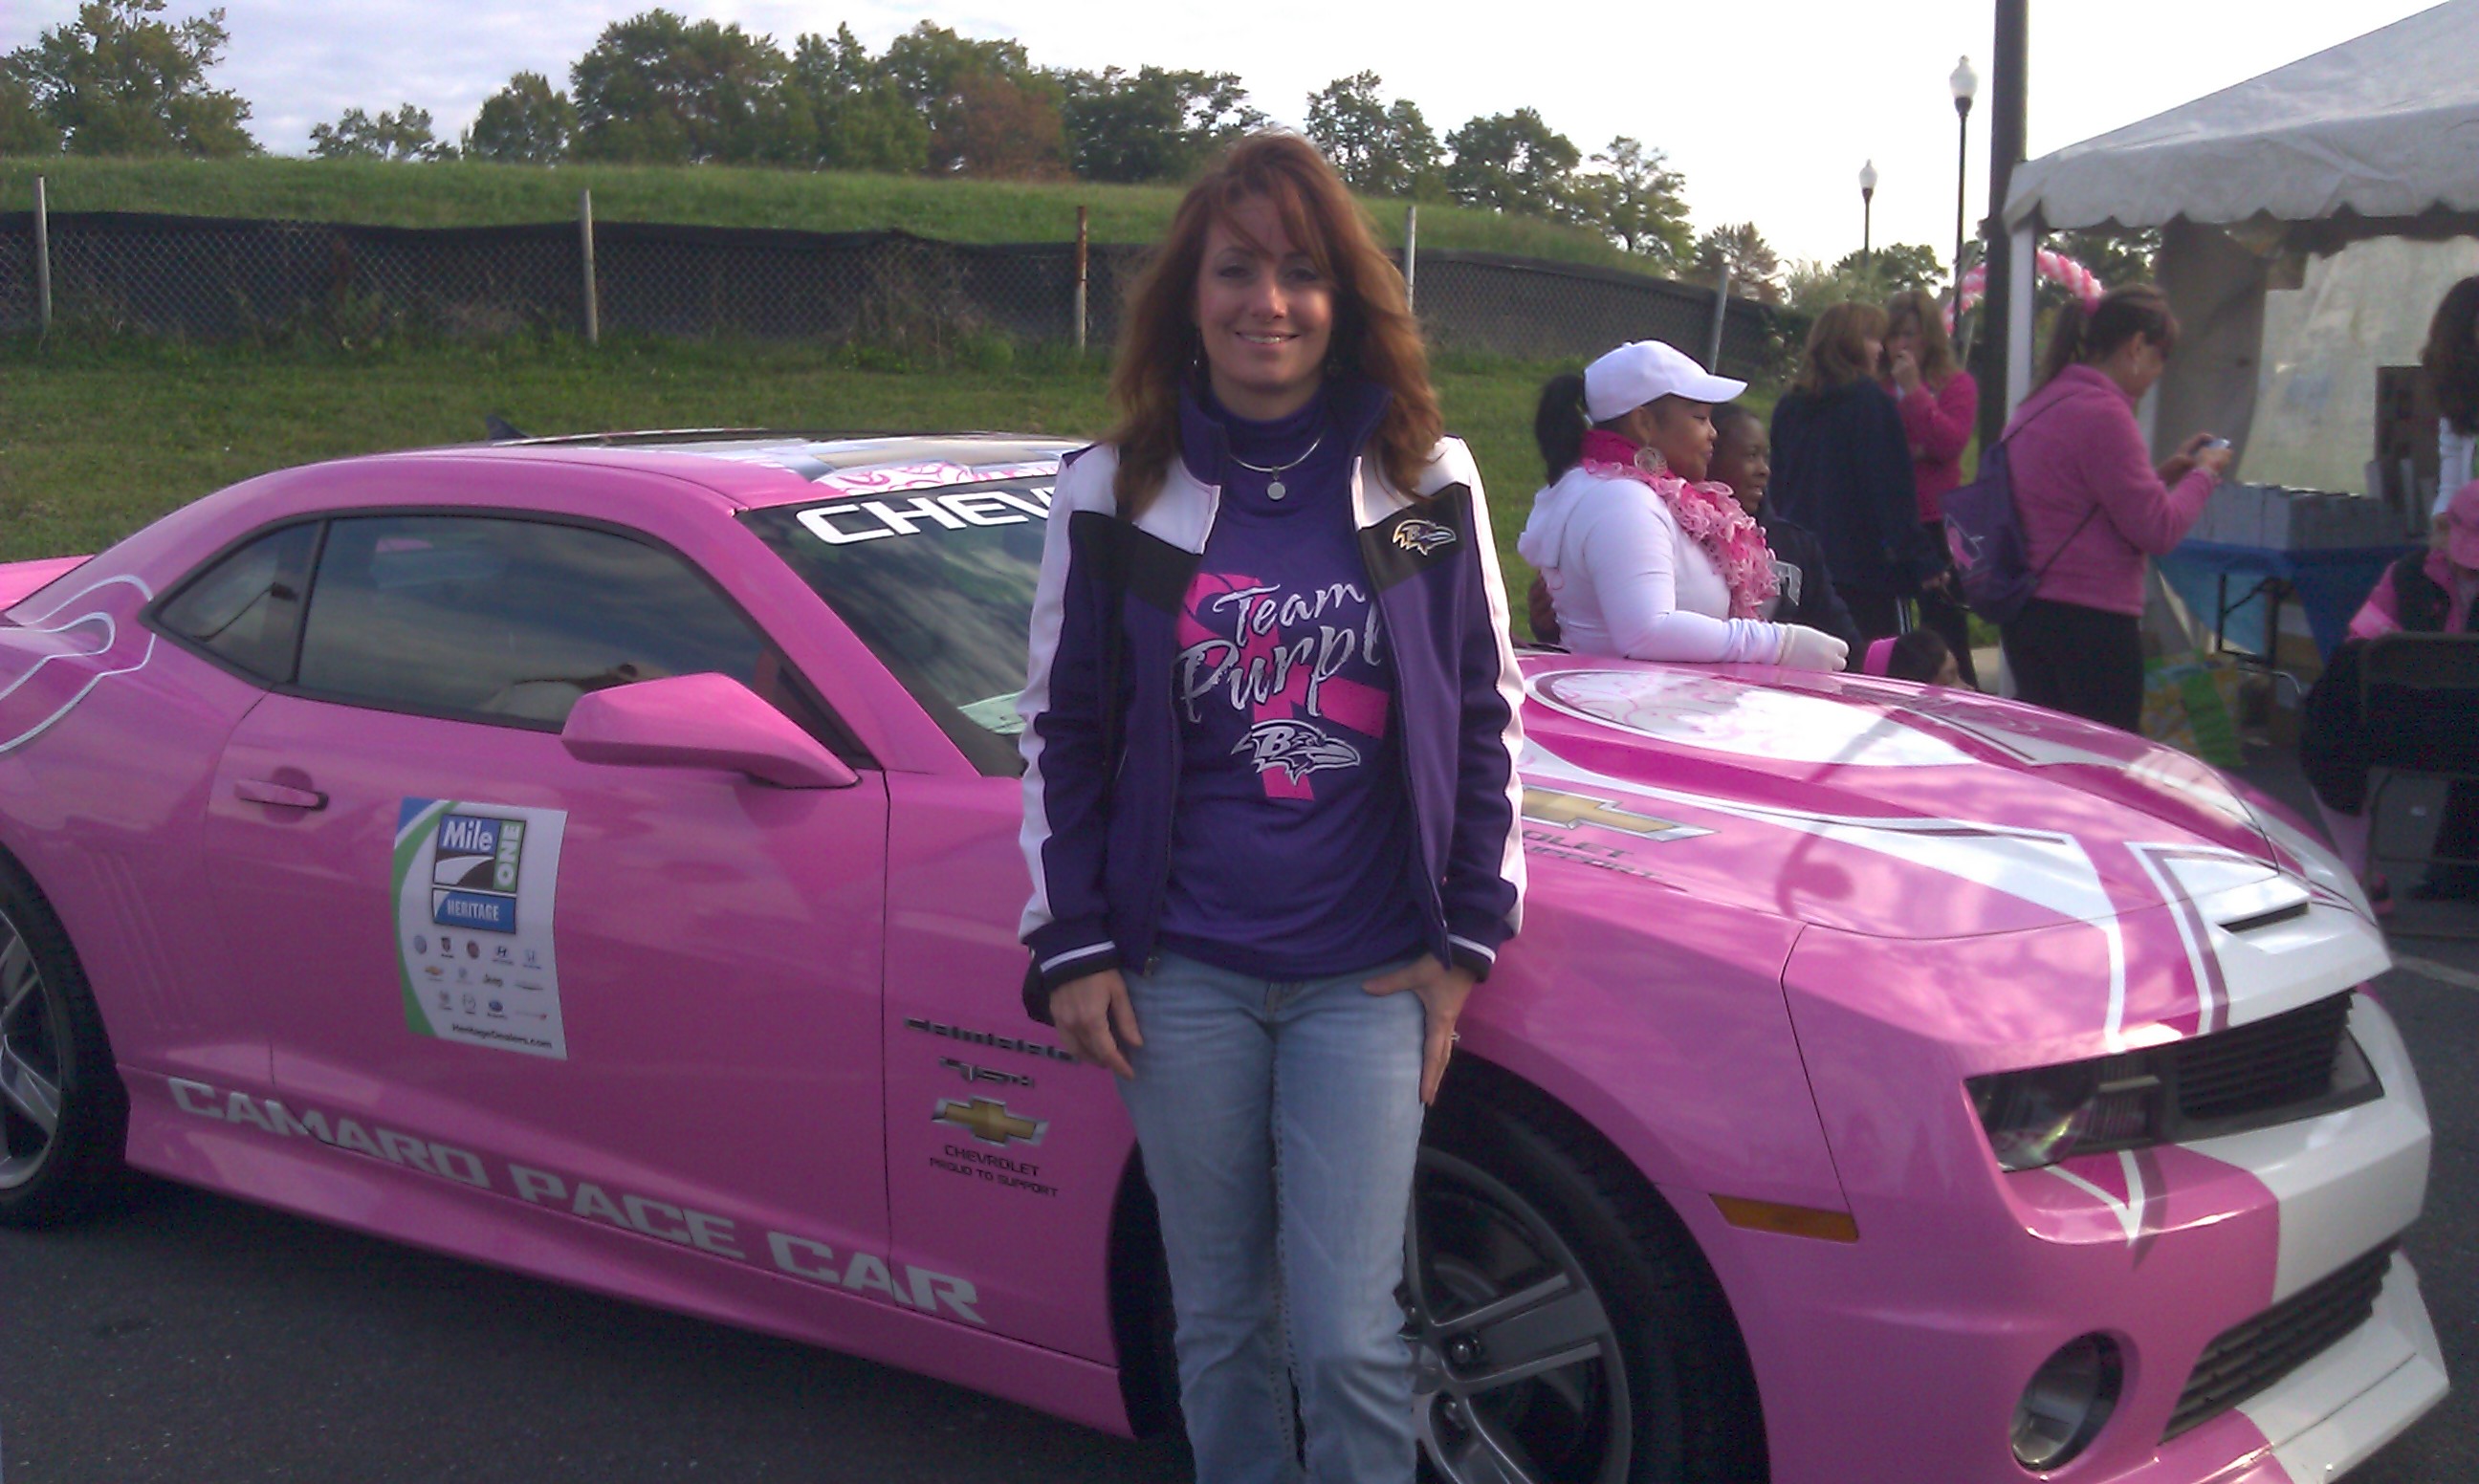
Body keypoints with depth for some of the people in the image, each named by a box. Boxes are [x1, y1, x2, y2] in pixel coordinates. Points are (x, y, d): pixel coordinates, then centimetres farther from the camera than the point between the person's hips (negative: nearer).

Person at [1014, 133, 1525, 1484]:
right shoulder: (1112, 494, 1)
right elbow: (1059, 730, 6)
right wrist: (1071, 946, 2)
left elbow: (1486, 718, 6)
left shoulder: (1427, 487, 1)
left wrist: (1467, 937, 3)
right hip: (1182, 976, 1)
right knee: (1220, 1322, 12)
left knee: (1346, 1336, -3)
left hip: (1367, 976, -1)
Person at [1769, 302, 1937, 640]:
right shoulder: (1871, 400, -8)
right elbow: (1894, 493, -11)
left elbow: (1776, 490, 17)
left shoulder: (1788, 405, 11)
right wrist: (1924, 563, -9)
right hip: (1867, 570, -6)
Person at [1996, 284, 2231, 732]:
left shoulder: (2041, 403, 11)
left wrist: (2165, 472, 18)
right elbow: (2158, 530, -15)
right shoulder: (2103, 413, -16)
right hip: (2091, 619, -9)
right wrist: (2203, 473, 1)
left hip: (2026, 610, 9)